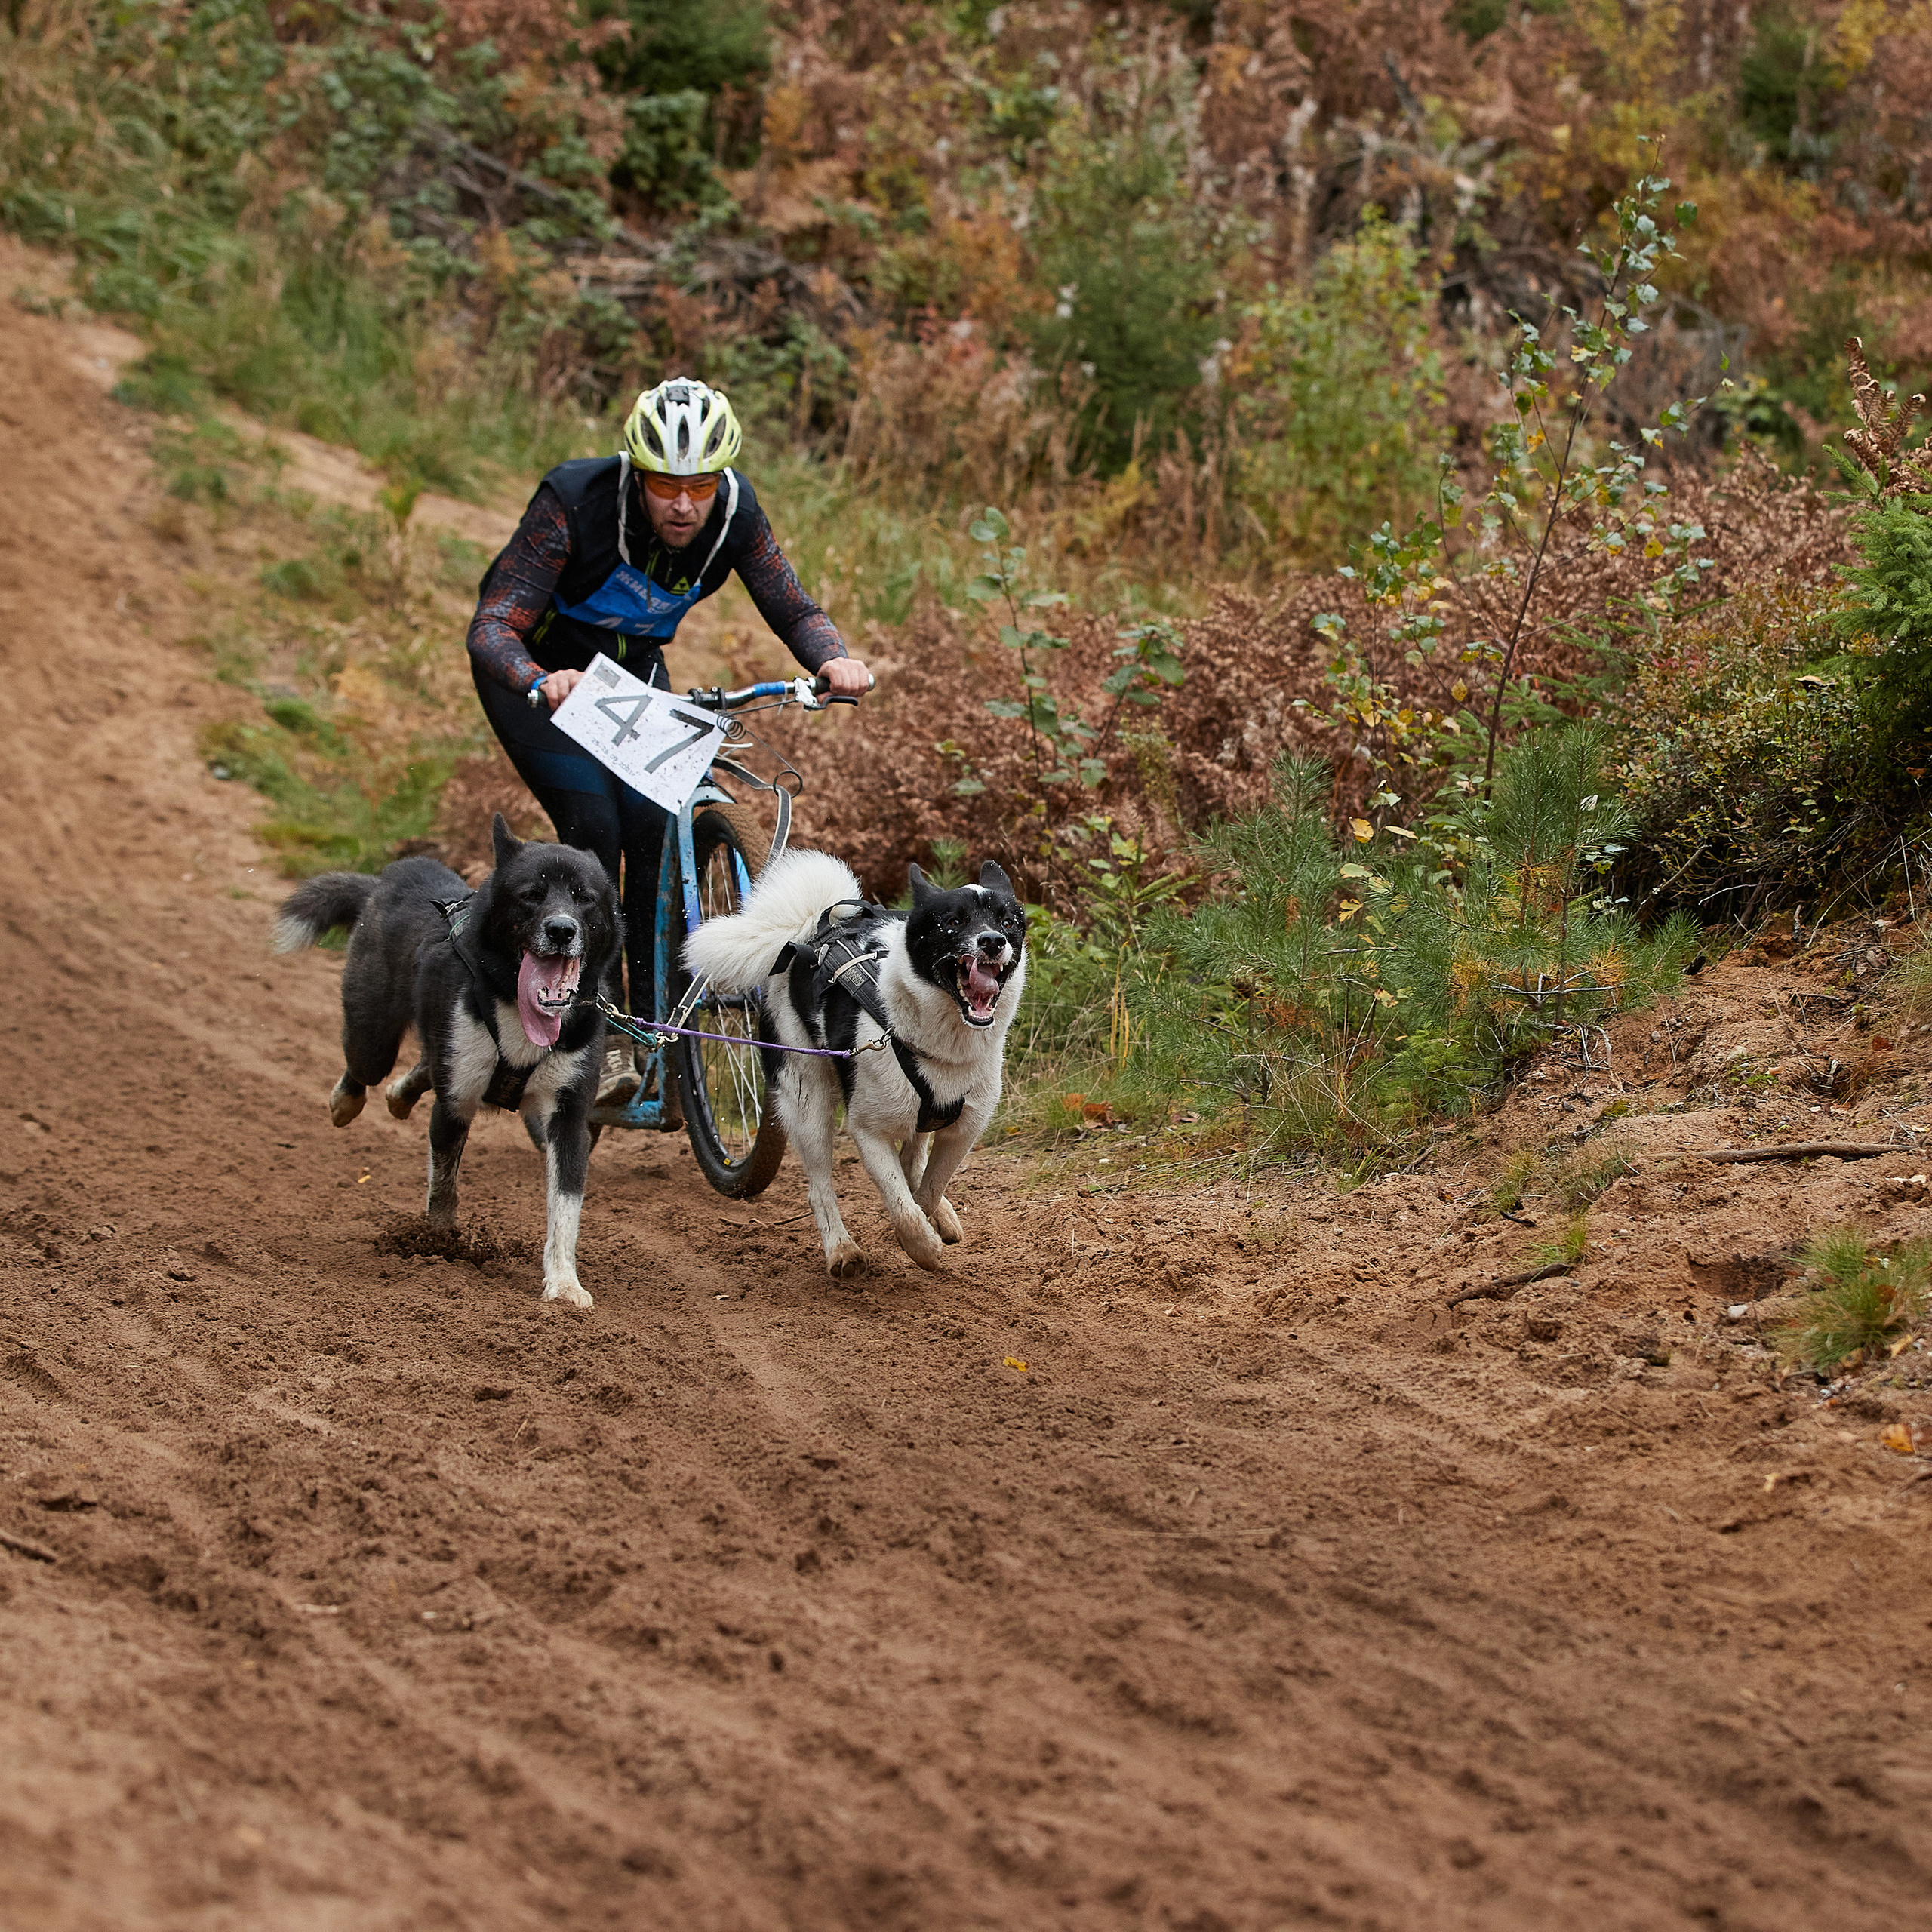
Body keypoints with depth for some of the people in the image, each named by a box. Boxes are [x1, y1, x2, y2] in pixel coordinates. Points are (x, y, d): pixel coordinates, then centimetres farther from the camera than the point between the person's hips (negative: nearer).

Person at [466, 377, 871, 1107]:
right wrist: (540, 685, -57)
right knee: (594, 827, -22)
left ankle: (657, 1024, -5)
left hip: (631, 669, 4)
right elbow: (492, 627, -36)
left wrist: (834, 658, -36)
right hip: (535, 667, -4)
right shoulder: (576, 500, -34)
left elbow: (795, 610, -13)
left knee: (656, 829, -15)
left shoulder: (734, 510, -22)